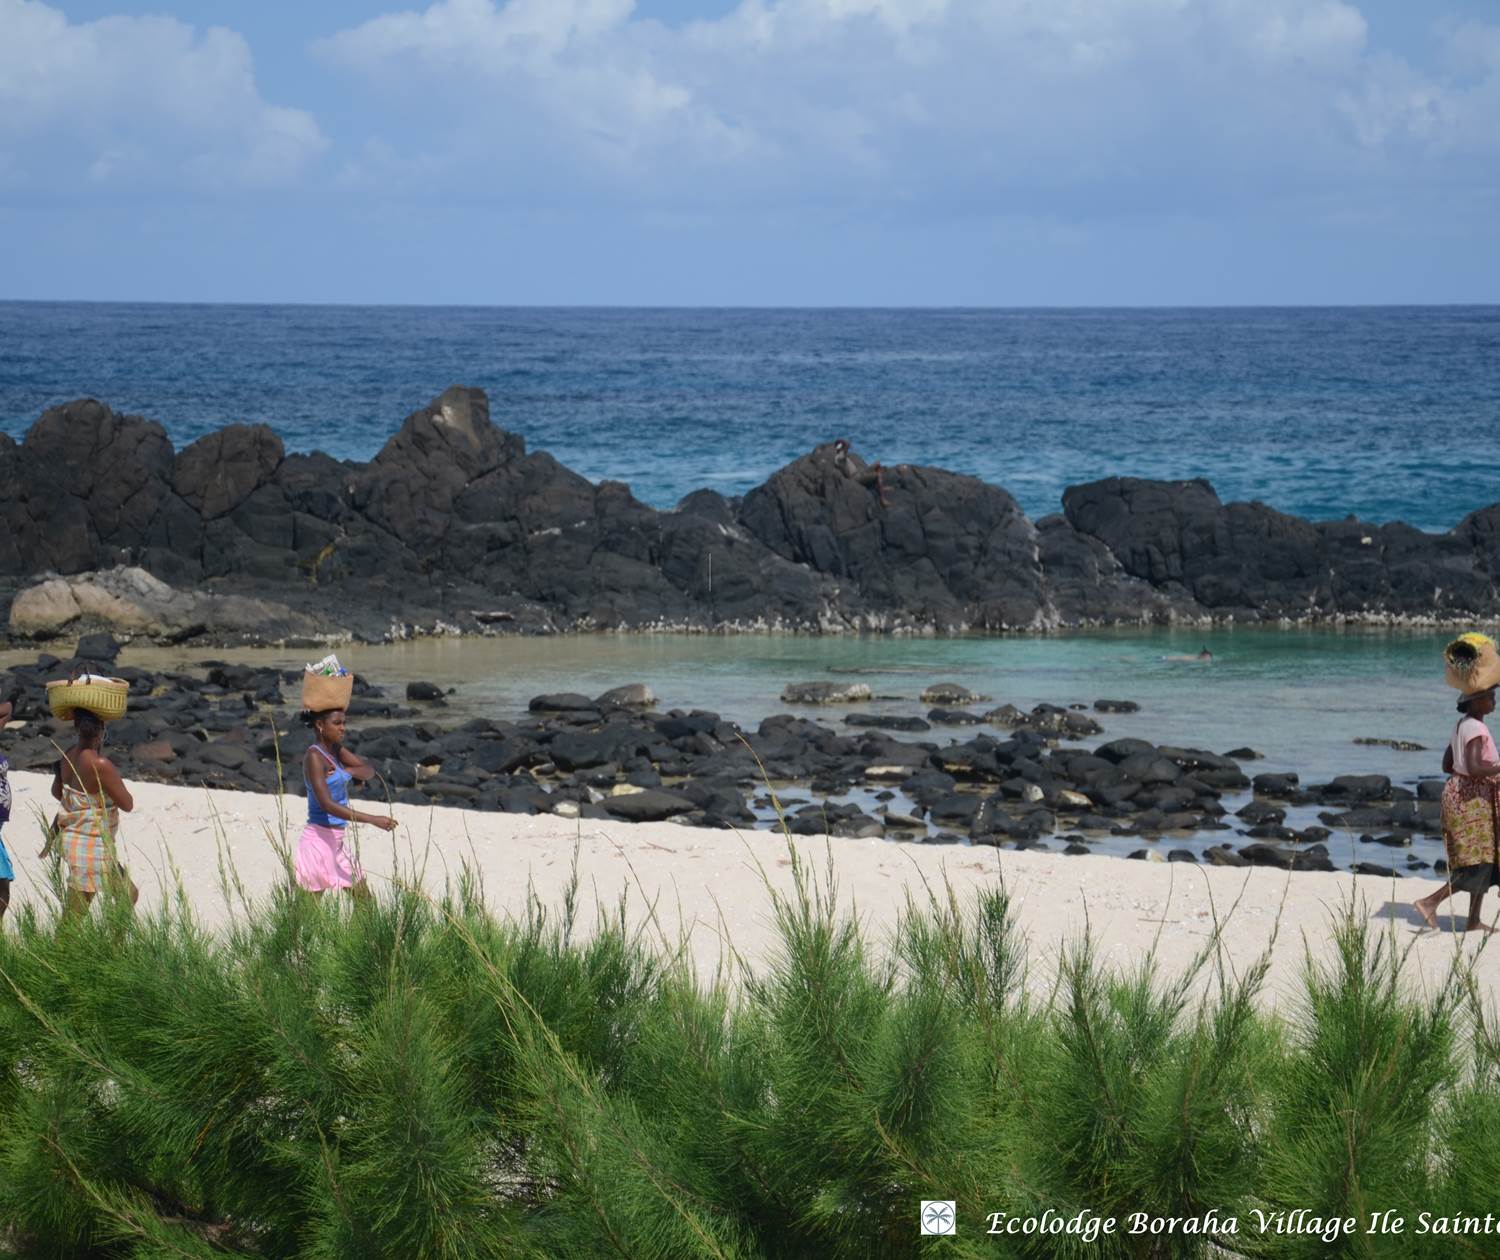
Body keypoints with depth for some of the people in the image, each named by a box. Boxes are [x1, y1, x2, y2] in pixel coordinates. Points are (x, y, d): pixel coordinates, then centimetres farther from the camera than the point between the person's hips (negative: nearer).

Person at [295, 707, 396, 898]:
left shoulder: (334, 750, 10)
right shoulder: (314, 757, -16)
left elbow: (369, 772, 11)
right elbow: (327, 804, -25)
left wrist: (347, 770, -12)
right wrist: (373, 820, -29)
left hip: (336, 841, 9)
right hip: (319, 839, -9)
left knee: (364, 900, 12)